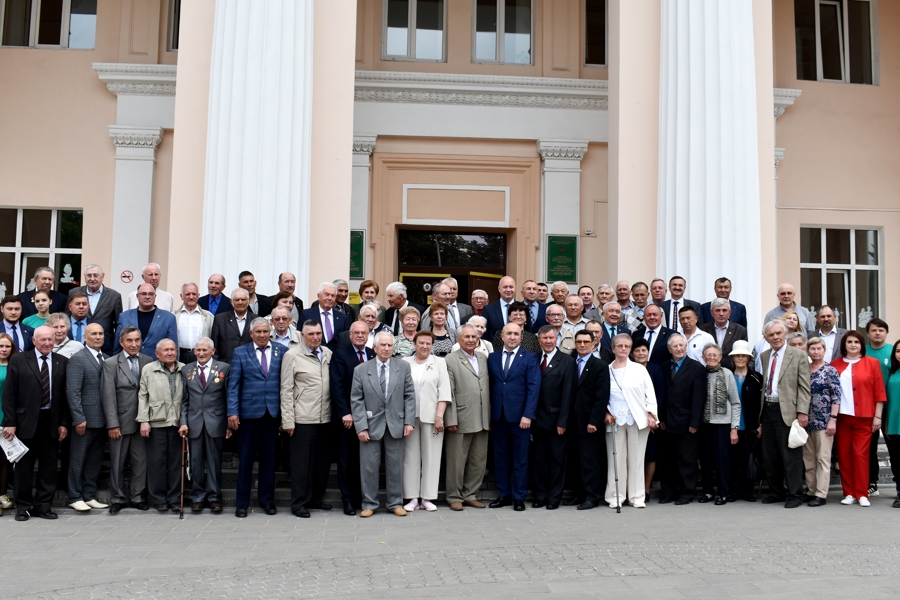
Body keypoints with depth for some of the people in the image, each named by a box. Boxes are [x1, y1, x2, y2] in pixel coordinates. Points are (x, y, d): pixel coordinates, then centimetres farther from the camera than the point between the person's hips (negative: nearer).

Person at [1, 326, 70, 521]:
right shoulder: (18, 360, 0)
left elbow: (66, 395, 4)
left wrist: (64, 423, -1)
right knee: (24, 466, 7)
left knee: (49, 466, 6)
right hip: (26, 421, -2)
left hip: (52, 422, 2)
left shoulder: (62, 362, 5)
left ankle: (43, 505, 16)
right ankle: (23, 506, 18)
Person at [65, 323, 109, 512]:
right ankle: (75, 498, 14)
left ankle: (89, 496, 21)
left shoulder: (107, 359, 12)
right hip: (86, 419, -6)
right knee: (78, 460, 4)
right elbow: (73, 392, -12)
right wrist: (79, 418, -17)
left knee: (95, 461, 13)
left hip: (102, 420, 6)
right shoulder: (77, 359, -7)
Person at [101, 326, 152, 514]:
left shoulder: (149, 362, 4)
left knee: (141, 462, 6)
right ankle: (118, 498, 19)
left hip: (142, 421, 2)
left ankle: (137, 497, 19)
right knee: (117, 463, 7)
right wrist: (112, 424, -10)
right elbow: (108, 396, -5)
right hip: (121, 422, -2)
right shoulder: (110, 364, -1)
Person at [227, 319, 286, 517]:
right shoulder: (240, 352, 5)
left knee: (269, 457, 9)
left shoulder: (281, 351, 6)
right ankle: (241, 503, 16)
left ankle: (267, 500, 21)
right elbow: (233, 384, 1)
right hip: (249, 412, -1)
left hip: (273, 412, 1)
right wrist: (232, 411, -7)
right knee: (245, 458, 5)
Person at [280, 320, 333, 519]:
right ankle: (299, 503, 14)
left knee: (323, 460, 11)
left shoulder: (328, 354, 9)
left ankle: (316, 498, 26)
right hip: (303, 419, -4)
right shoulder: (292, 356, -3)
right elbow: (286, 390, -4)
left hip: (325, 418, 4)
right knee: (302, 462, 2)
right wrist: (288, 420, -8)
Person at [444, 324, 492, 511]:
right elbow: (448, 393, -8)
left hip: (482, 420, 6)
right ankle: (454, 497, 17)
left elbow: (488, 388, 14)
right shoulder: (451, 360, -4)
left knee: (479, 461, 12)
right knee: (457, 461, 4)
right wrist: (451, 420, -13)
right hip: (461, 420, -5)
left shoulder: (483, 358, 13)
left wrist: (490, 417, 11)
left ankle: (470, 495, 24)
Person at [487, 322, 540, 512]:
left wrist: (528, 415, -14)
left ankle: (519, 497, 14)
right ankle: (504, 495, 19)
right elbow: (490, 387, 7)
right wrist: (489, 415, 1)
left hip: (519, 416, -3)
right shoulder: (492, 358, 10)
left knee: (520, 458, 5)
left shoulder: (530, 359, 1)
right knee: (501, 457, 9)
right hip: (498, 416, 3)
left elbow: (533, 388, -6)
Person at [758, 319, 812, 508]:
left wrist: (802, 412, -15)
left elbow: (804, 387, -6)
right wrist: (760, 415, 12)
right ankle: (776, 492, 22)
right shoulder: (763, 356, 14)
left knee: (791, 456, -1)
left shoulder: (798, 355, -2)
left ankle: (794, 495, 8)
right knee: (770, 456, 11)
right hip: (767, 409, 6)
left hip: (787, 411, -5)